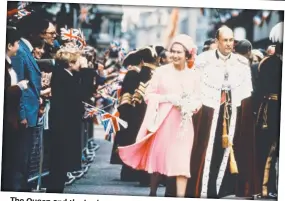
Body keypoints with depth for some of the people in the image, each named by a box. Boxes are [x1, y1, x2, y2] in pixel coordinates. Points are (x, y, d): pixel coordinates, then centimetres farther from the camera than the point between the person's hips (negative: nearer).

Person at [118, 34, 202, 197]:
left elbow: (198, 100, 8)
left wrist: (190, 106, -13)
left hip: (183, 123, 1)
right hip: (162, 121, -1)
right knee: (157, 158, 6)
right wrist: (167, 98, -13)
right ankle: (153, 193, 24)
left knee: (181, 161, -7)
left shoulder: (194, 75, 6)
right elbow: (149, 95, 1)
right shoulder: (161, 71, 1)